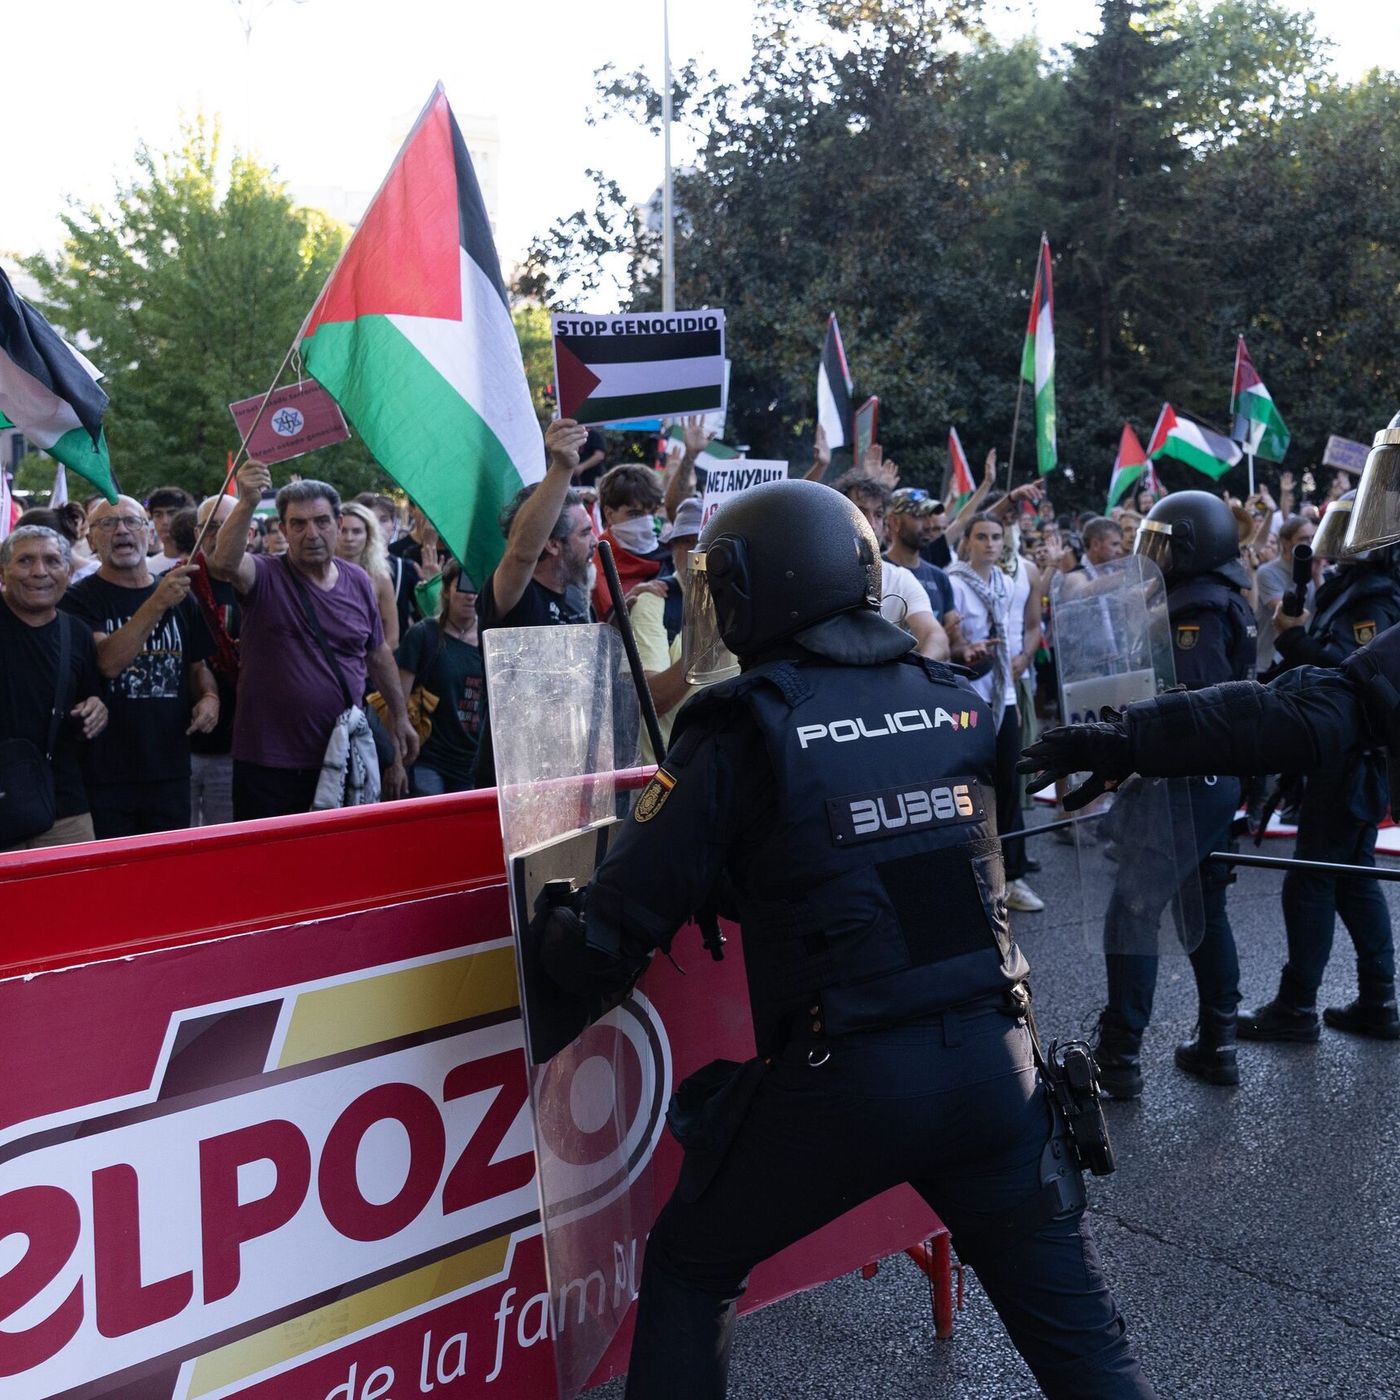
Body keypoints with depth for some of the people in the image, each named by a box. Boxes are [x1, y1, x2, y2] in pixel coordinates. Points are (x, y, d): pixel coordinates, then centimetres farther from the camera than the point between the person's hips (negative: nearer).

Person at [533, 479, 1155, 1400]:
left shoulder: (742, 727, -9)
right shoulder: (959, 701, 5)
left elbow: (612, 941, -9)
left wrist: (564, 941, 15)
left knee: (690, 1268, 22)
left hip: (839, 1083, -3)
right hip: (993, 1064, 4)